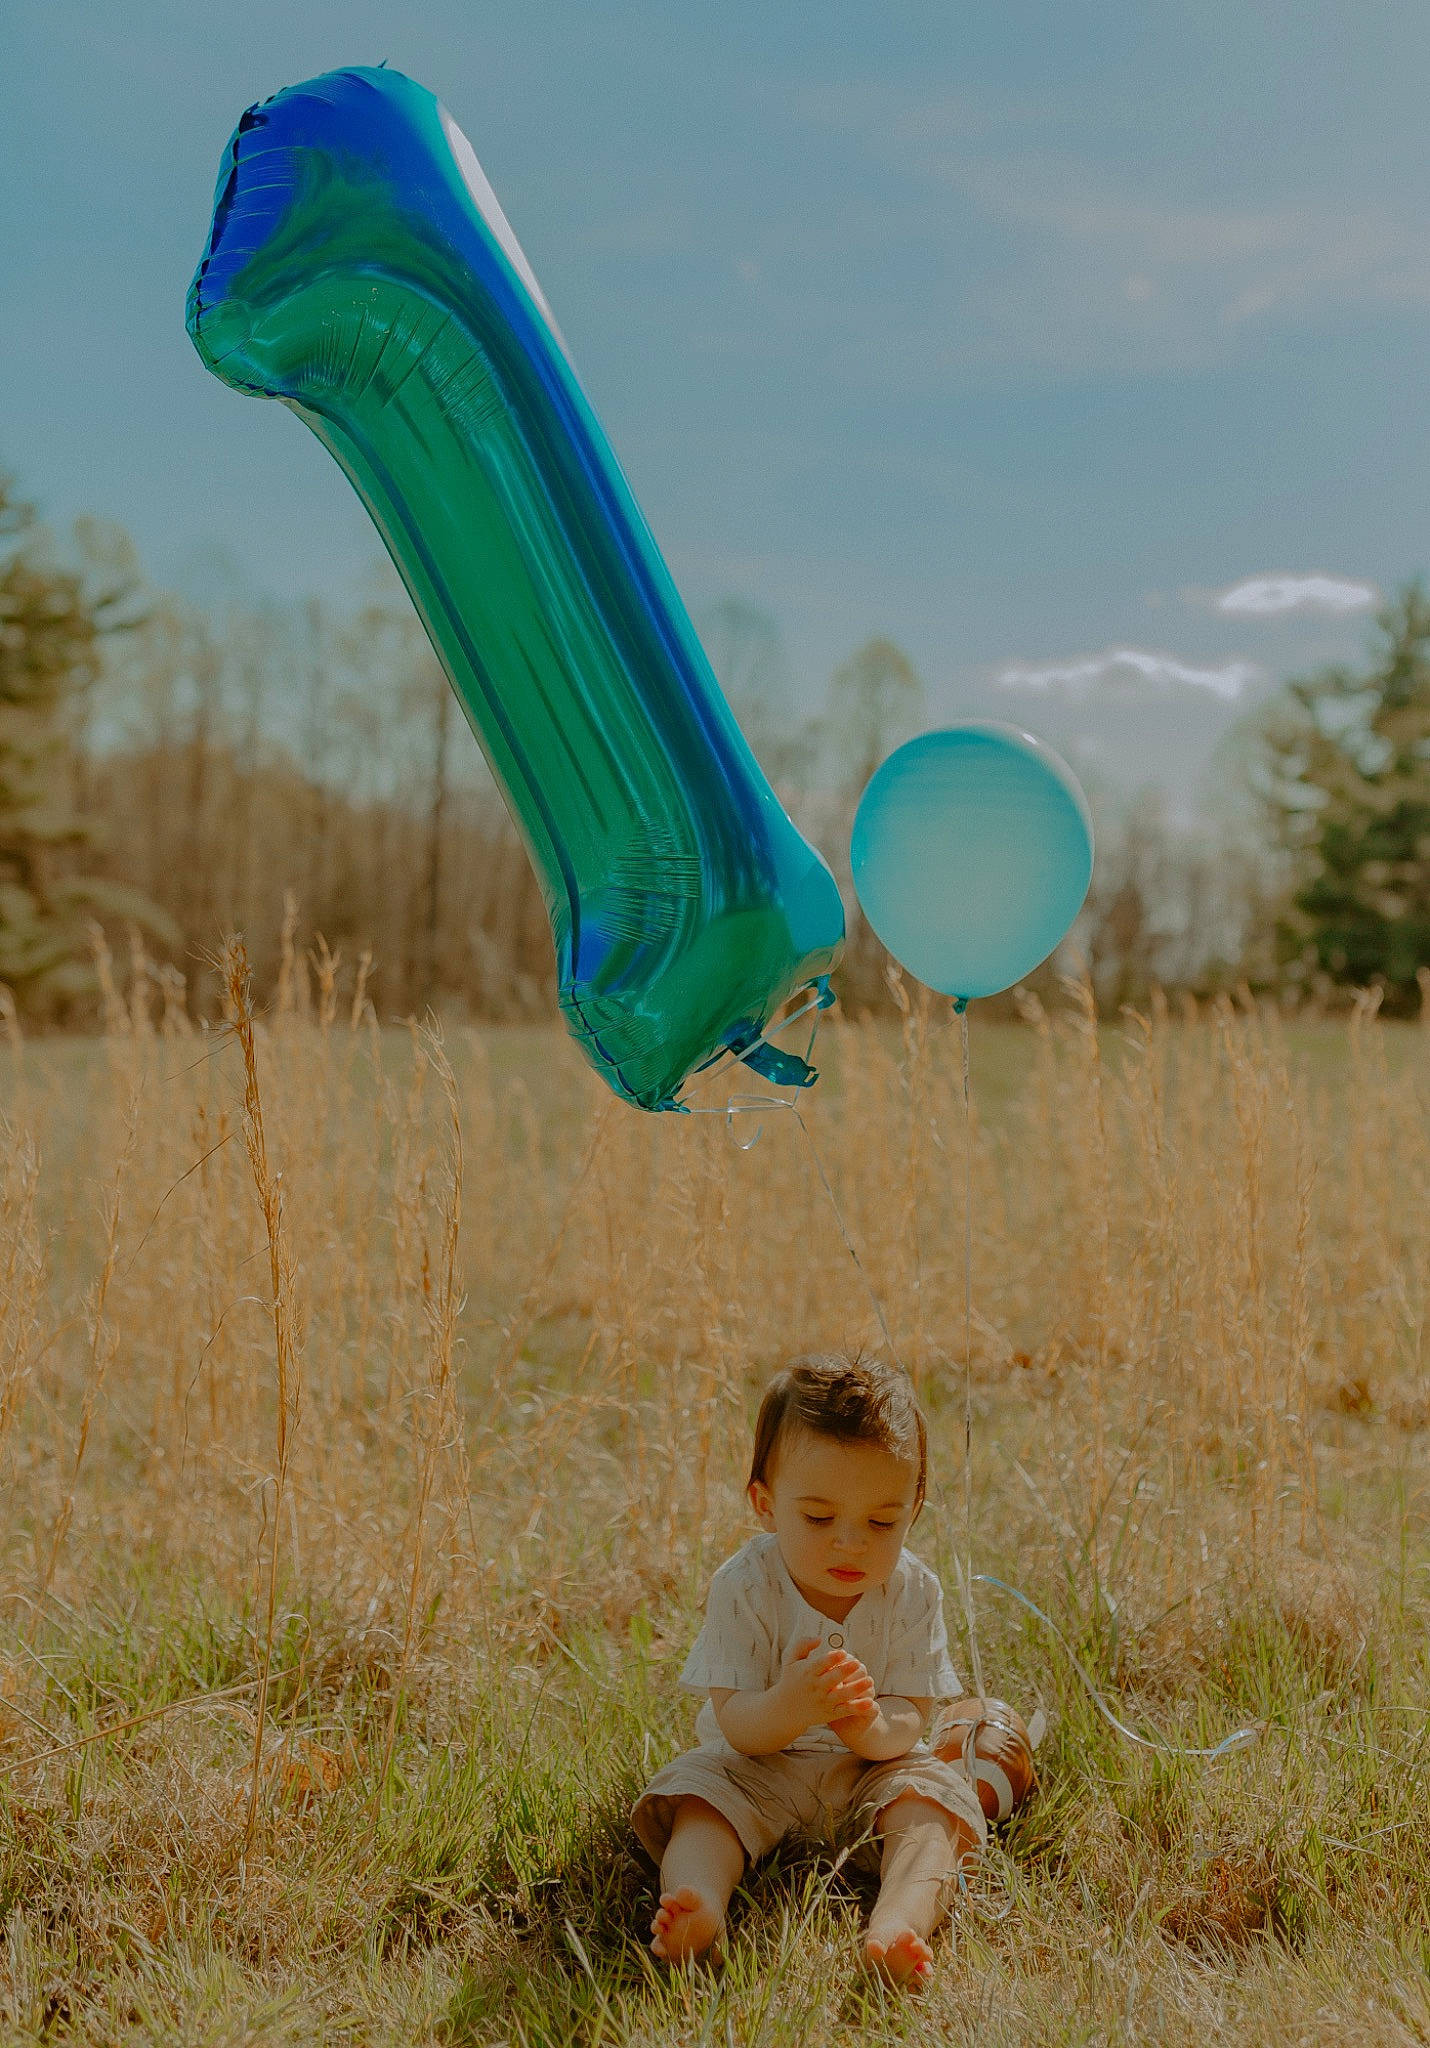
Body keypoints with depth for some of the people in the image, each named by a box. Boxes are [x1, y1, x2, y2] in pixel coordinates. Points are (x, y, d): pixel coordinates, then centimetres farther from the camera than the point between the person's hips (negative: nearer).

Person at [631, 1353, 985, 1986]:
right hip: (760, 1760, -1)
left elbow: (907, 1726, -15)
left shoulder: (913, 1592, -12)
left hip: (869, 1766, 1)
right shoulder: (743, 1587, -19)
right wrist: (791, 1706, -47)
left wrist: (868, 1727, -42)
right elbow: (736, 1726, -22)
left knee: (930, 1791, -27)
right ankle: (697, 1905, -52)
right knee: (699, 1789, -27)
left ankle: (900, 1919, -49)